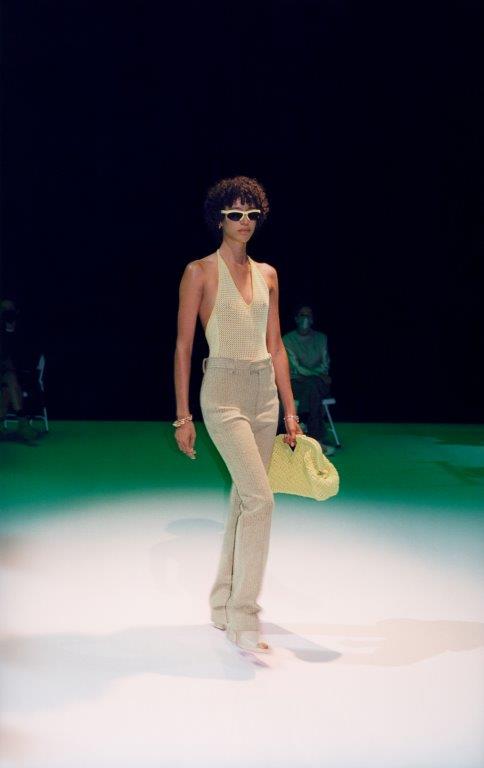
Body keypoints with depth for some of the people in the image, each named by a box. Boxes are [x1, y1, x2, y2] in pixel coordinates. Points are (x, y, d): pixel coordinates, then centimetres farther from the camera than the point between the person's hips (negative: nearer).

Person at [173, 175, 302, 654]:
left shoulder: (267, 274, 12)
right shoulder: (200, 272, -3)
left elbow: (275, 347, 14)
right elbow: (183, 346, -3)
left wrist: (290, 410, 11)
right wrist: (182, 415, -6)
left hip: (264, 391, 6)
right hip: (224, 391, -6)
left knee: (244, 498, 10)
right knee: (260, 498, -16)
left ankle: (223, 604, 24)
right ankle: (243, 617, -7)